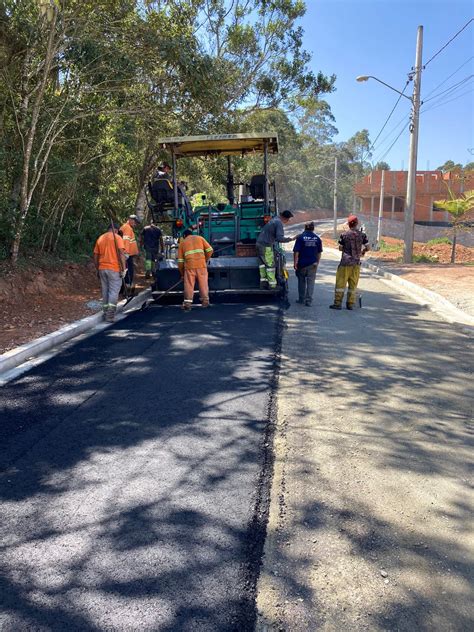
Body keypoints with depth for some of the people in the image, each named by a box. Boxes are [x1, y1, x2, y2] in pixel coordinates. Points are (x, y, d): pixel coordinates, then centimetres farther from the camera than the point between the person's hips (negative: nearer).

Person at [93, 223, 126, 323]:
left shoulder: (100, 238, 12)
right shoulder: (117, 237, -3)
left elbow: (95, 257, 12)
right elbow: (121, 253, -14)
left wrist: (98, 270, 20)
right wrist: (123, 269, -12)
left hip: (102, 269, 5)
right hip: (114, 269, -5)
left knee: (105, 291, 14)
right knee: (114, 292, -1)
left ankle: (106, 314, 20)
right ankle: (110, 316, -7)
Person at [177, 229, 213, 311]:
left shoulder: (182, 242, 20)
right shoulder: (200, 238, 20)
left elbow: (180, 260, 16)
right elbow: (210, 250, 7)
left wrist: (182, 273, 22)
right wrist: (205, 260, 20)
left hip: (189, 265, 0)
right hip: (201, 265, 0)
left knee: (189, 284, 2)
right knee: (203, 283, 9)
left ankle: (187, 303, -4)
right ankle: (205, 301, 12)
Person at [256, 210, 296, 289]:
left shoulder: (274, 219, 15)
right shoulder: (279, 223, -13)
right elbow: (280, 238, -21)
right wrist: (291, 239, -12)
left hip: (259, 243, 9)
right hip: (266, 246, -9)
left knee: (263, 263, 14)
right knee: (270, 265, -1)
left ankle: (263, 283, 16)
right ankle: (272, 285, 2)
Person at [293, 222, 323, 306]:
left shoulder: (300, 237, -8)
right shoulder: (317, 238, 3)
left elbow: (296, 252, -12)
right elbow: (319, 253, 9)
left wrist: (295, 263, -8)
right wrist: (317, 263, 18)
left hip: (302, 263, -2)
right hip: (312, 264, 2)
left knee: (301, 281, 13)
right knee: (310, 282, 5)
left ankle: (301, 299, 19)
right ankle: (308, 300, 1)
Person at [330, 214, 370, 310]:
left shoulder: (344, 235, -5)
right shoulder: (362, 235, 1)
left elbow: (340, 248, 1)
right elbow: (368, 248, 2)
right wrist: (363, 251, 22)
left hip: (346, 262, -3)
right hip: (356, 263, 3)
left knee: (340, 283, 2)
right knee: (353, 284, 9)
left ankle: (338, 303, 0)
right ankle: (350, 304, 12)